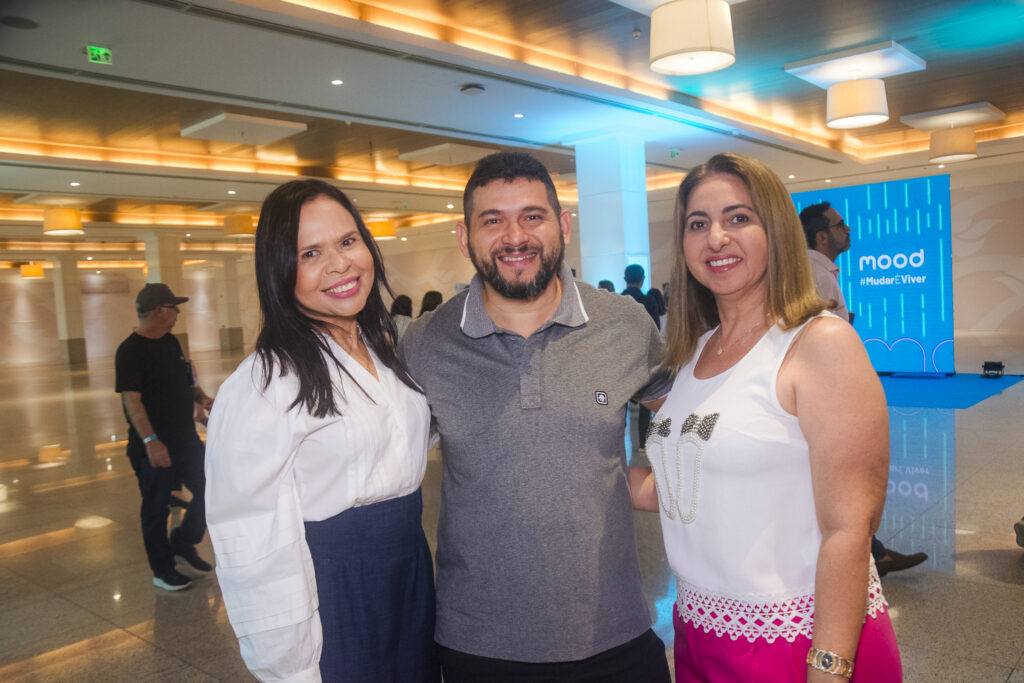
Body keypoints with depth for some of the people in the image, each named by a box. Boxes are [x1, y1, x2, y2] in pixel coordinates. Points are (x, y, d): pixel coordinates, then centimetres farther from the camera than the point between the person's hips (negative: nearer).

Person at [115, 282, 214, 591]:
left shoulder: (171, 343, 10)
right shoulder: (130, 351, -15)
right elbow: (132, 400, -22)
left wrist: (201, 397, 0)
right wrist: (150, 441, -30)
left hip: (186, 438, 8)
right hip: (154, 446, -8)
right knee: (156, 508, 6)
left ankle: (183, 543, 32)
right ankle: (163, 571, 21)